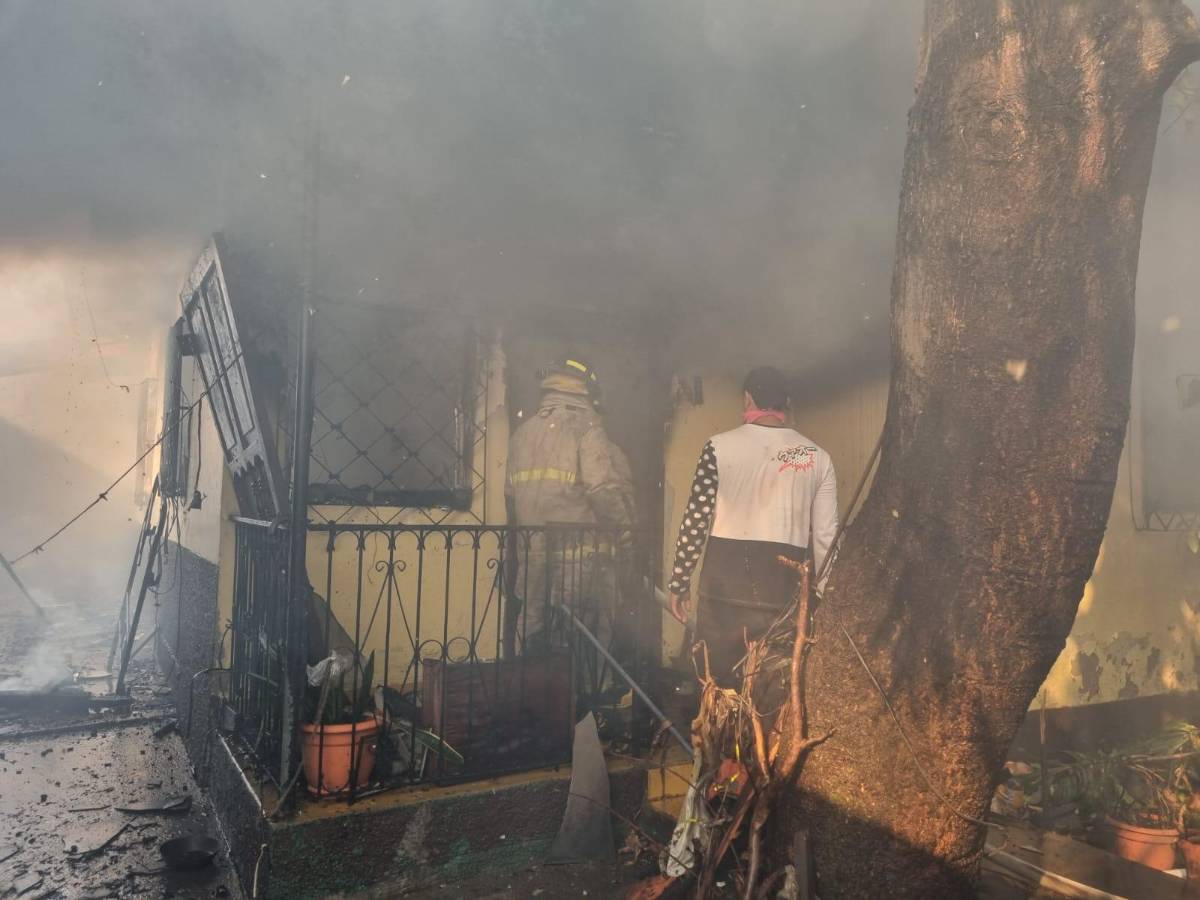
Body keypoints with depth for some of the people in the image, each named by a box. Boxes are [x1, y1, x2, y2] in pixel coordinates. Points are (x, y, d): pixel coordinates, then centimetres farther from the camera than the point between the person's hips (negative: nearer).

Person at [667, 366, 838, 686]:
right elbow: (826, 536, 3)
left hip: (725, 576, -1)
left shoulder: (720, 447, -1)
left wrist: (679, 582, 5)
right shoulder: (817, 457, 5)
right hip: (786, 583, 2)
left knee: (719, 683, 6)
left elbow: (696, 518, -3)